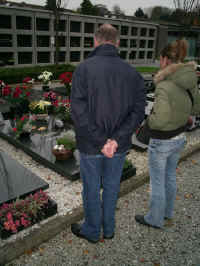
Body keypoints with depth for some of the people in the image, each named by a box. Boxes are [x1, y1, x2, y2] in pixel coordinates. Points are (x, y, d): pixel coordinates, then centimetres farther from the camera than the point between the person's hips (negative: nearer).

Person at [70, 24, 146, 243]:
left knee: (91, 190, 16)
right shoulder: (132, 72, -3)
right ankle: (108, 228, 42)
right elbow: (138, 112, -10)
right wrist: (116, 140, -17)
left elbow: (79, 111, -22)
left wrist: (100, 142, -18)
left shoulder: (84, 68, -14)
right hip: (119, 146, 3)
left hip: (90, 146, -3)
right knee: (111, 187, 22)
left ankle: (92, 231, 38)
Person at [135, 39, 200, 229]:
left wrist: (148, 118, -13)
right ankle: (167, 211, 46)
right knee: (169, 176, 25)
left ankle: (155, 219, 33)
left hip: (161, 142, -8)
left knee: (156, 182, 12)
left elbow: (160, 120, -34)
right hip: (179, 138, 8)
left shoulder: (164, 86, -28)